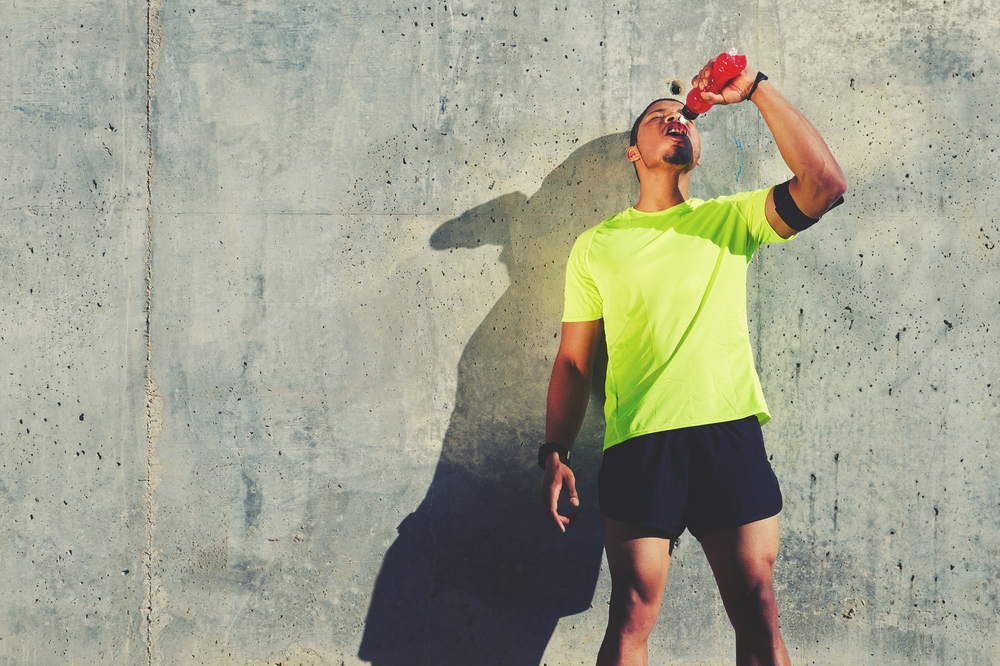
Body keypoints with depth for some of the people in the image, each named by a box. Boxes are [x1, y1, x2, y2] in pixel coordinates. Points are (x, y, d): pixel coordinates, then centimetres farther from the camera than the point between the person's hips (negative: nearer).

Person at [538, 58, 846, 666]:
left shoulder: (730, 219, 14)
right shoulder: (597, 245, 15)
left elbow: (824, 185, -4)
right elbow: (574, 360, 14)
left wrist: (756, 89, -2)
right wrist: (555, 453, 3)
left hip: (731, 433, 1)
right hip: (638, 443, 0)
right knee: (632, 617, -4)